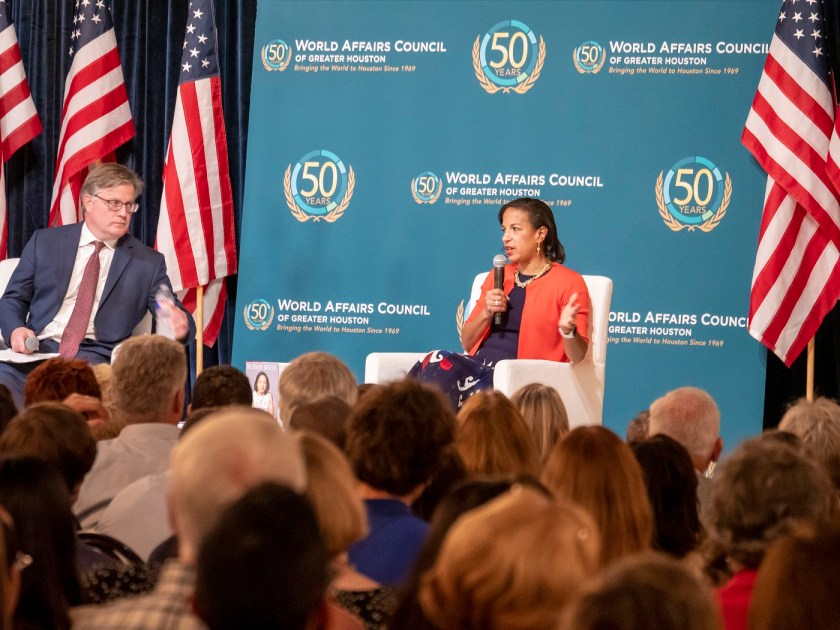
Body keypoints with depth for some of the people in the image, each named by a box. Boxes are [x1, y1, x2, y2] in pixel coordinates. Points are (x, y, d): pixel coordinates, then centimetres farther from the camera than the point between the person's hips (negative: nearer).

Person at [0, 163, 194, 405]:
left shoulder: (148, 262, 12)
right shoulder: (45, 242, 13)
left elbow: (174, 314, 7)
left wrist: (181, 325, -19)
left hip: (96, 358, -1)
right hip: (38, 349, 1)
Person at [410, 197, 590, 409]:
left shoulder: (568, 282, 4)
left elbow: (578, 356, -3)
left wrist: (568, 329, -25)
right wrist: (486, 314, 2)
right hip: (477, 369, 5)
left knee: (440, 364, -30)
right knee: (438, 361, -30)